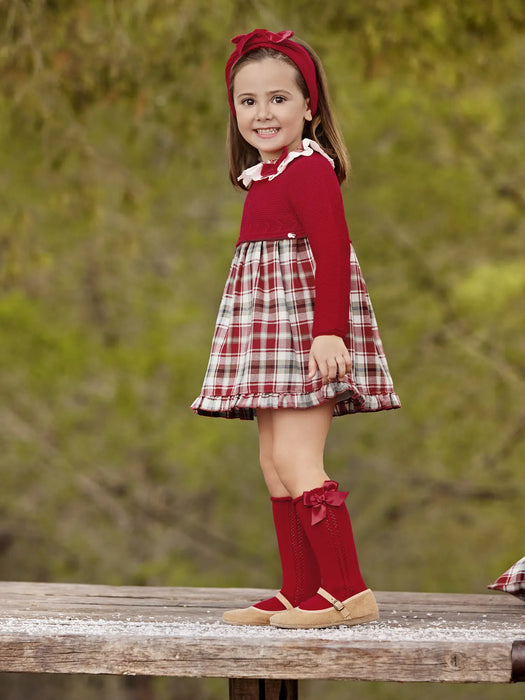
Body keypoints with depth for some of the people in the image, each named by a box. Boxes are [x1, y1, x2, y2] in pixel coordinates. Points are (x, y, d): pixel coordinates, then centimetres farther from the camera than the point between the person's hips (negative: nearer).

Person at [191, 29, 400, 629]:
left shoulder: (309, 168, -12)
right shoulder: (269, 175, 16)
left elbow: (332, 252, -20)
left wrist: (328, 331, -27)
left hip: (306, 324, -10)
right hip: (273, 328, 10)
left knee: (294, 457, -16)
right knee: (274, 460, 9)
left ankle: (348, 593, -14)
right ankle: (299, 594, 13)